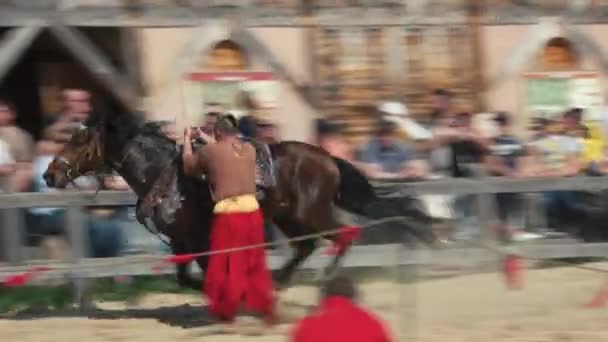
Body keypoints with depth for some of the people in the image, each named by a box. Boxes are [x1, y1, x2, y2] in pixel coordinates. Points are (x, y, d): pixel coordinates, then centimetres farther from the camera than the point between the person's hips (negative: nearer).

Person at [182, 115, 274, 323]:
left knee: (225, 263, 7)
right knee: (255, 262, 14)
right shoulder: (249, 149, 12)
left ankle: (225, 309, 13)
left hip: (227, 213, -4)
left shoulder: (210, 151, -1)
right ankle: (265, 307, 16)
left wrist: (187, 140, 31)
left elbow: (189, 166, 16)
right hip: (252, 210, 4)